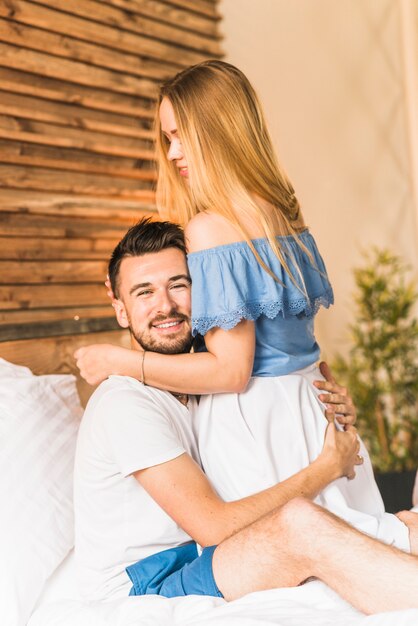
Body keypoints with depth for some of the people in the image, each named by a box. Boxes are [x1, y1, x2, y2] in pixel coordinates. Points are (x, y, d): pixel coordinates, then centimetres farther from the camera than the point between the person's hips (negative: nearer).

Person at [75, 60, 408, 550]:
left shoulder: (211, 228, -19)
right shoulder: (284, 210, 6)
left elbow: (230, 370, -20)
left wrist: (120, 362, -12)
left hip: (253, 418, -8)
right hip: (308, 405, 8)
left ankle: (397, 540, -9)